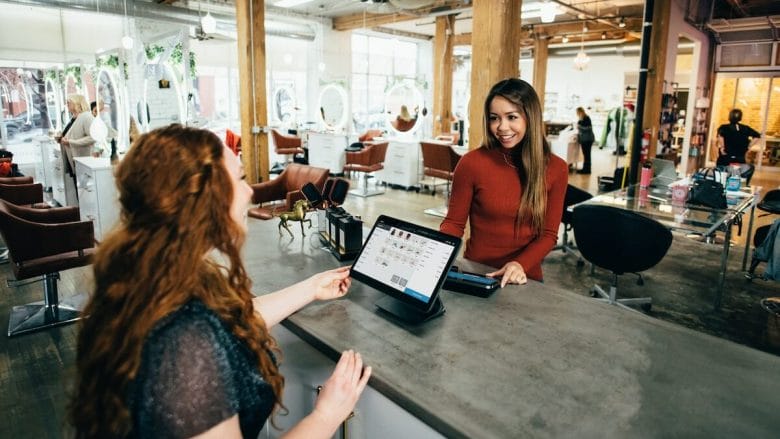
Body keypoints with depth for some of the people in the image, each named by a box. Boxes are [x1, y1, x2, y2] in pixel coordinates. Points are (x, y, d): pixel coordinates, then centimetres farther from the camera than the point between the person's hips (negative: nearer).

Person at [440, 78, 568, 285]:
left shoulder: (556, 168, -1)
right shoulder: (472, 162, -8)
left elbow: (548, 234, 1)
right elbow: (454, 222, 0)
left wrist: (521, 265, -17)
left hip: (525, 279, 2)